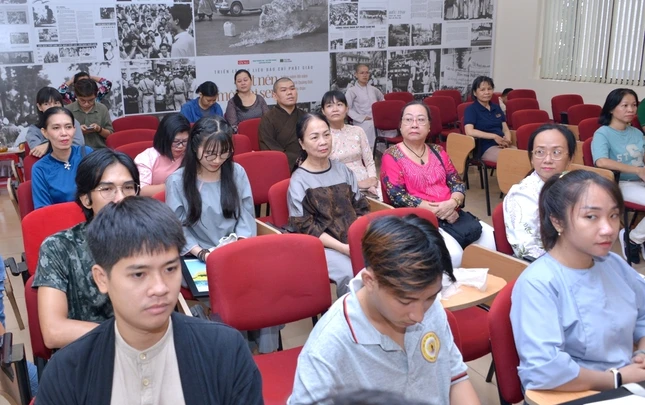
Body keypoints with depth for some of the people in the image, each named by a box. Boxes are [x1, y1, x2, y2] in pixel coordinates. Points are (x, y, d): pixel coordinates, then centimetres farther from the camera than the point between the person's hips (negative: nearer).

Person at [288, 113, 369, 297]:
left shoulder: (343, 170, 11)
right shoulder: (298, 181, -4)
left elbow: (361, 208, 12)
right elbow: (305, 228, -8)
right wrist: (342, 247, -17)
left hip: (356, 241, 5)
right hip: (321, 246, -4)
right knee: (351, 274, -31)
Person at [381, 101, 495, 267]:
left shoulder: (438, 151, 16)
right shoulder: (392, 156, -1)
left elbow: (458, 184, 12)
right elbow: (397, 196, -11)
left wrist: (452, 203, -13)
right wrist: (438, 210, -16)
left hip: (452, 214, 6)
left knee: (493, 240, -14)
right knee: (452, 253, -31)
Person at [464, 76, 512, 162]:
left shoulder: (496, 108, 21)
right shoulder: (471, 109, 1)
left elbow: (506, 129, 19)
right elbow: (469, 132, -15)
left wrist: (507, 140, -5)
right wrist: (494, 136, -16)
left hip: (502, 145, 6)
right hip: (486, 148, -6)